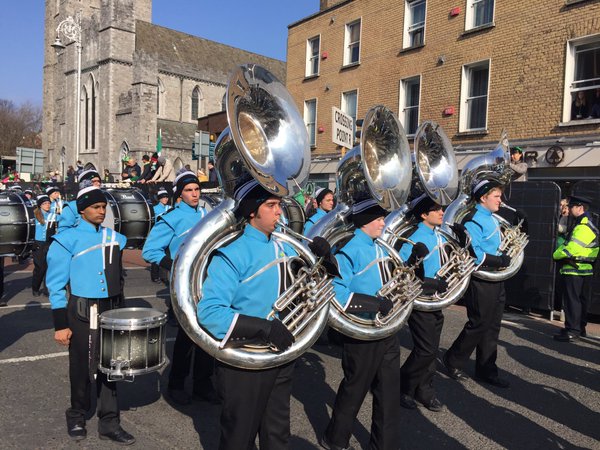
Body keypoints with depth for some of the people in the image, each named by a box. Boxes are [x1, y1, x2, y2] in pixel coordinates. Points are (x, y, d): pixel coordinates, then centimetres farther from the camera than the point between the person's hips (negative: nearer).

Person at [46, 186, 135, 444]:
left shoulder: (114, 238, 5)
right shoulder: (68, 240, -9)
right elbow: (56, 285, -9)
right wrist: (60, 324, -11)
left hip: (112, 310, 4)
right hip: (83, 313, -4)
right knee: (82, 368, 11)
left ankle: (109, 424, 21)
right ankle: (77, 418, 34)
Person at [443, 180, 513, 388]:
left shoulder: (493, 220, 15)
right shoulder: (474, 221, -16)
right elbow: (472, 253, -25)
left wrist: (506, 257, 9)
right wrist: (499, 261, -21)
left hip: (496, 281, 9)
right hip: (480, 282, -9)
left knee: (492, 326, 13)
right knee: (479, 324, 0)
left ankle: (486, 371, 24)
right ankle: (453, 360, 19)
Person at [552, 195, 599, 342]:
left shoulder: (583, 227, -18)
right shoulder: (582, 224, 16)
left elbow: (570, 248, -23)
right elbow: (567, 241, 16)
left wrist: (556, 254, -8)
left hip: (574, 270, -10)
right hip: (584, 270, 10)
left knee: (572, 300, -6)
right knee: (581, 300, 16)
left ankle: (572, 331, -2)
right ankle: (580, 328, 27)